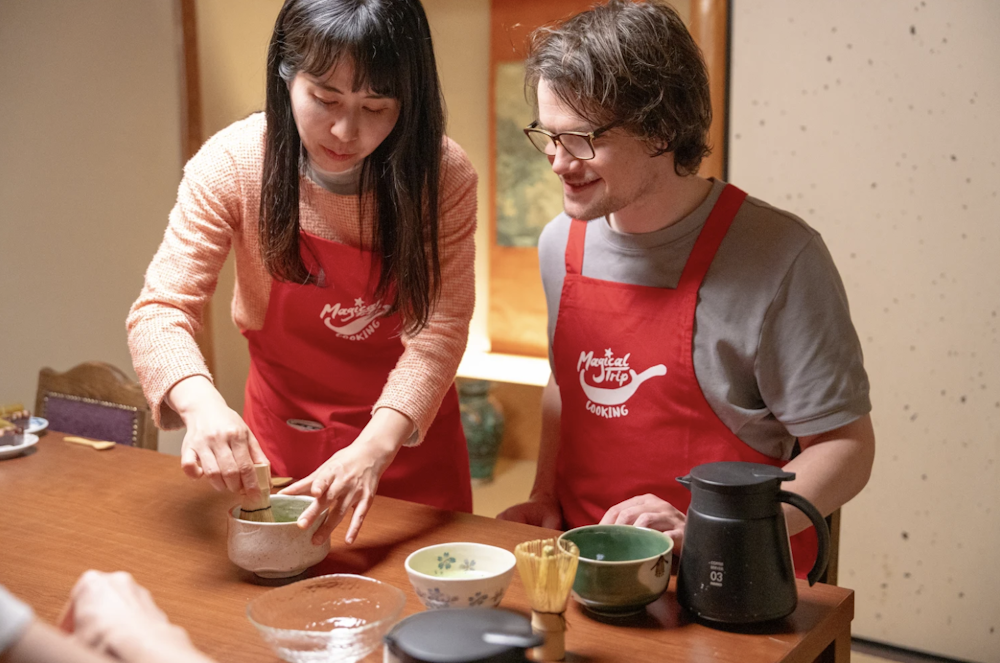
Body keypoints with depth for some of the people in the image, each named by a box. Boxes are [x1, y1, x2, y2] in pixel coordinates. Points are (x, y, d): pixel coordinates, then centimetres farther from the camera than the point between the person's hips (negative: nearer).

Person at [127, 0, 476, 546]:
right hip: (282, 437, 1)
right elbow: (160, 310, -21)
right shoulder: (234, 163, -20)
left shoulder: (443, 174, -21)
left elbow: (438, 326, -23)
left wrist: (375, 447, -38)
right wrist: (201, 403, -42)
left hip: (409, 434, 0)